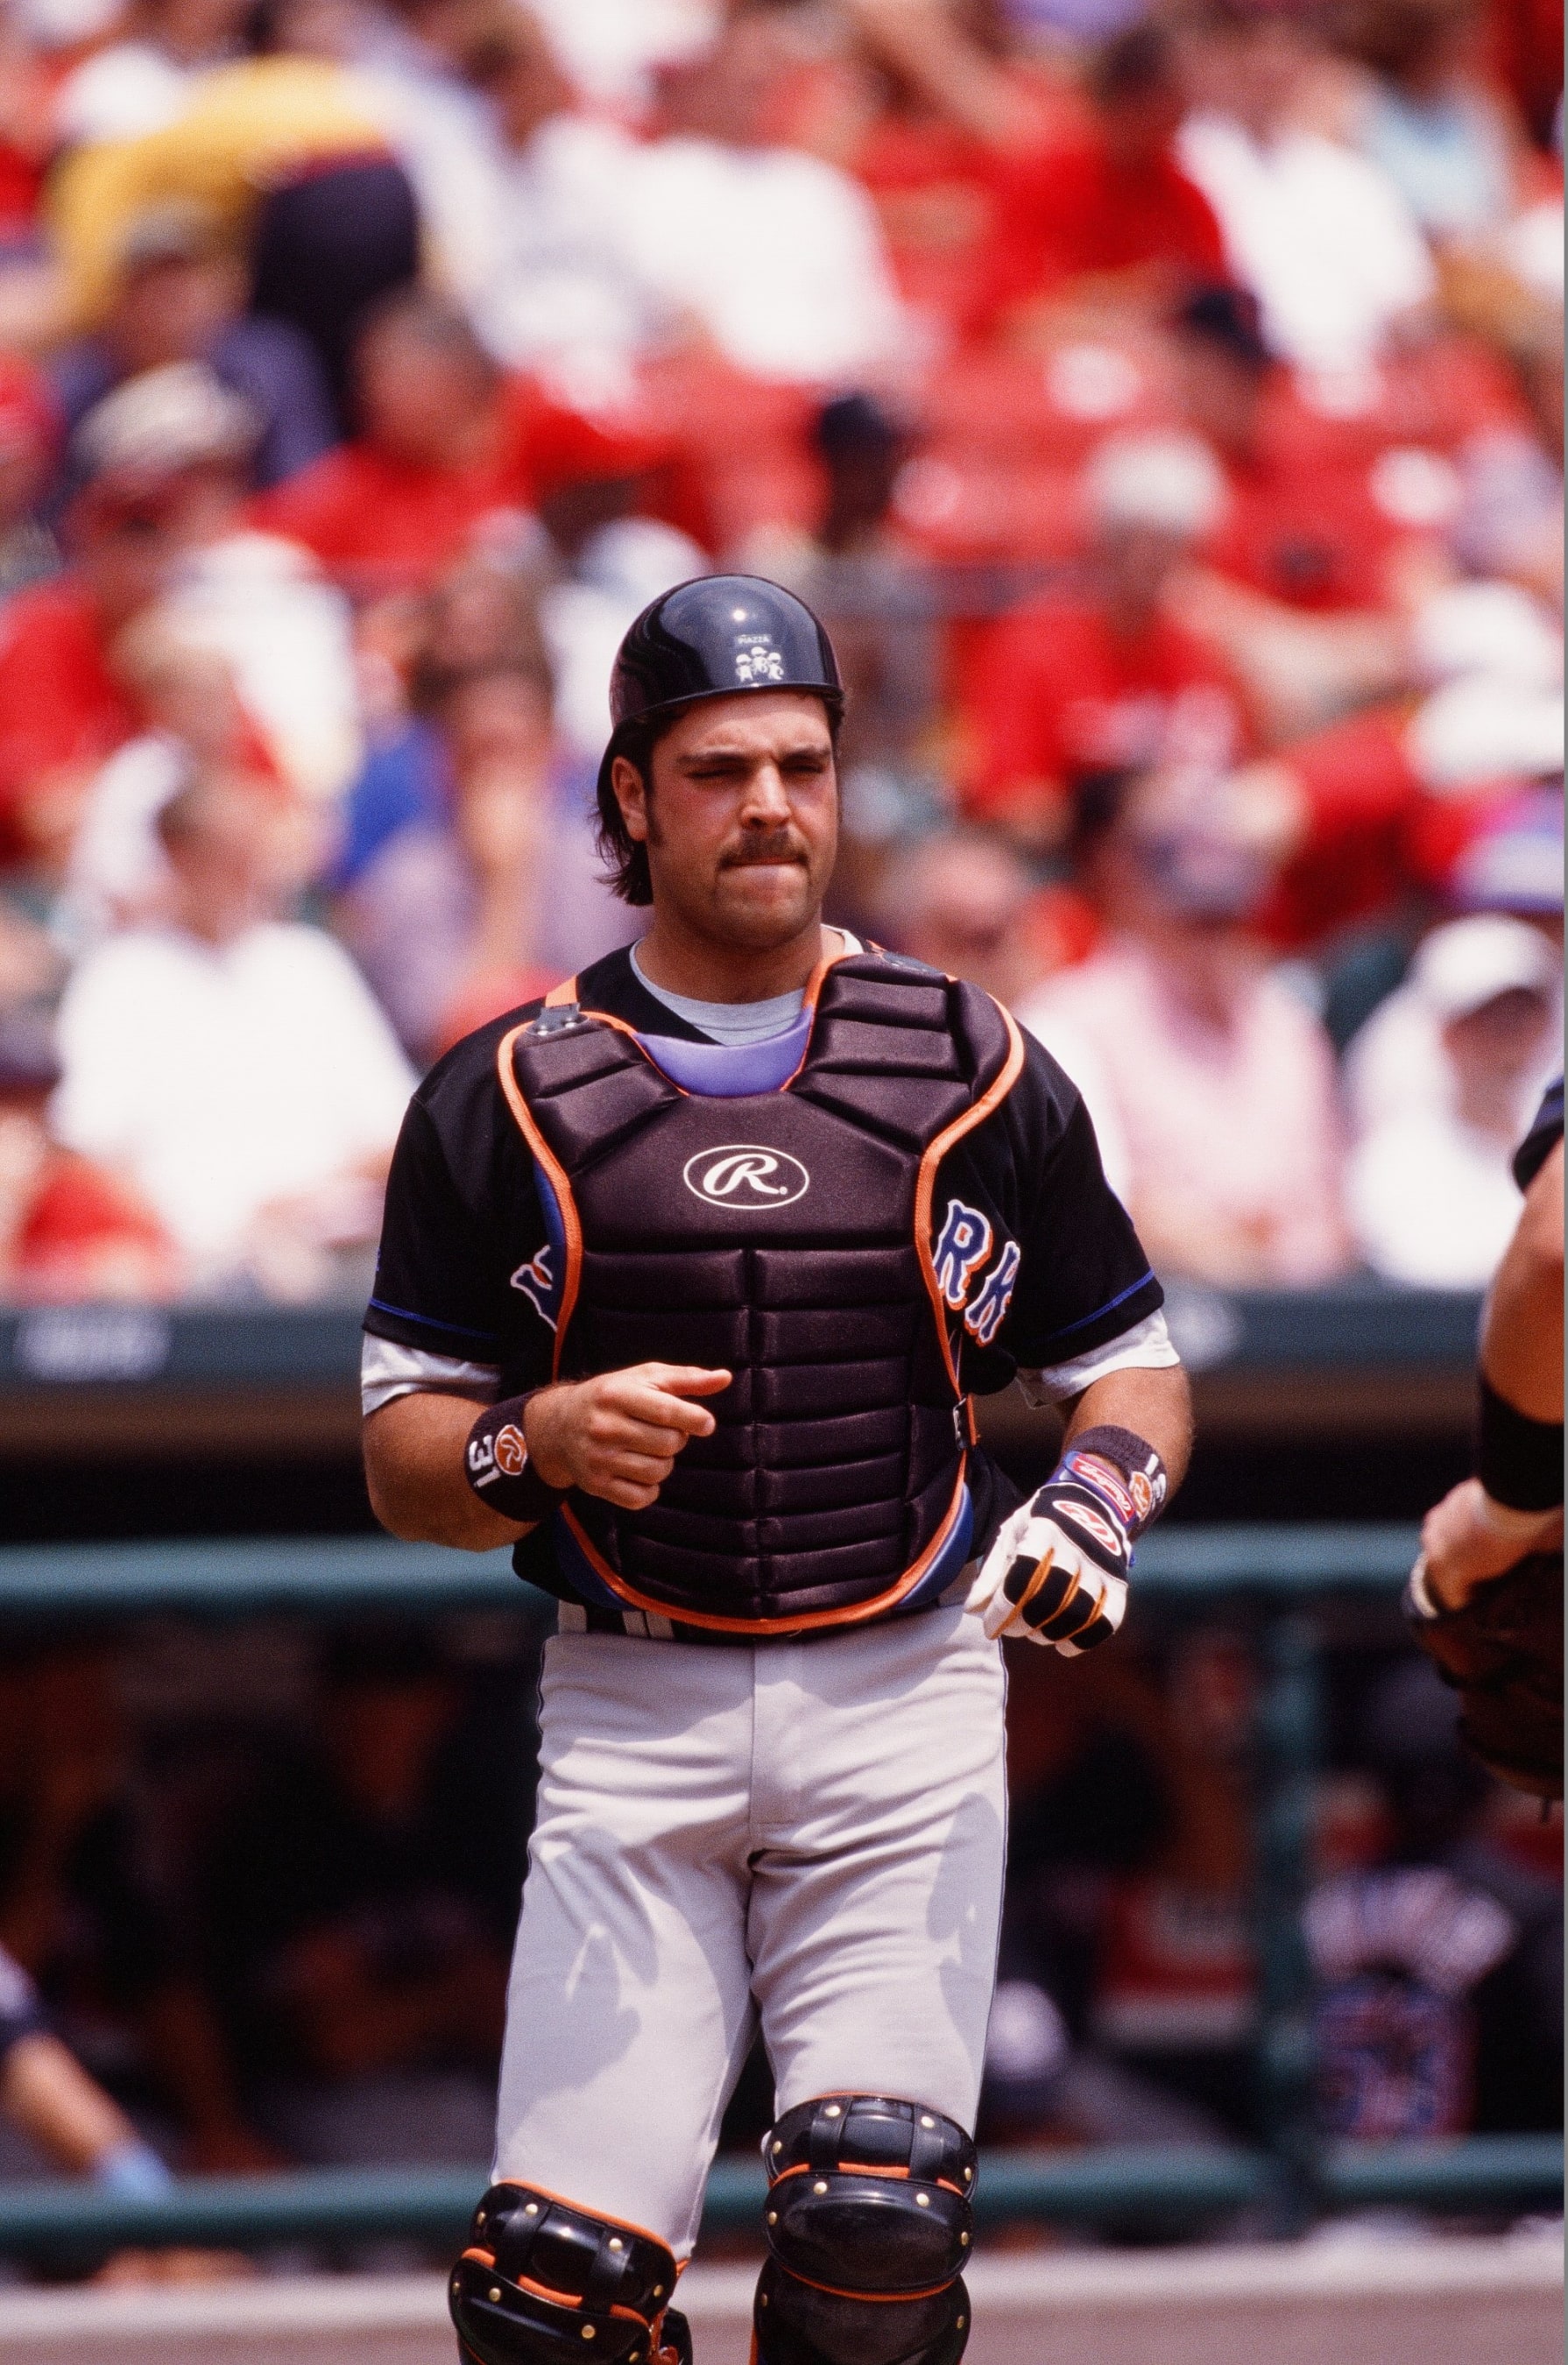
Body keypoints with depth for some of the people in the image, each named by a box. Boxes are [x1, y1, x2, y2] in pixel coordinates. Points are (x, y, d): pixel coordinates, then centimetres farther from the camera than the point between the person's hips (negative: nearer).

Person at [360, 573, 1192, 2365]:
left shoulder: (976, 1071, 7)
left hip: (904, 1697, 0)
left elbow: (1129, 1362, 15)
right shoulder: (505, 1096, 6)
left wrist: (1102, 1482, -7)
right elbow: (400, 1462, 6)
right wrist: (537, 1444, -16)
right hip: (632, 1712, 0)